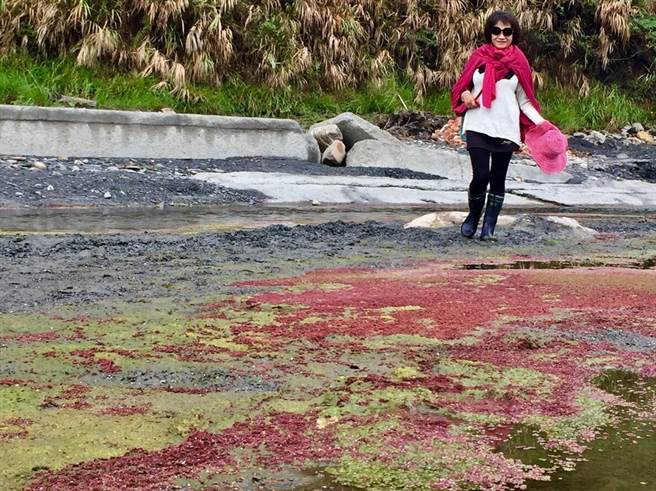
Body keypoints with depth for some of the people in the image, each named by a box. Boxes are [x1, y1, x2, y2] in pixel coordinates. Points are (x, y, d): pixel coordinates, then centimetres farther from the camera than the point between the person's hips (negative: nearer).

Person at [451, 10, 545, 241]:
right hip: (478, 127, -1)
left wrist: (540, 122, -10)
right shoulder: (479, 57, 2)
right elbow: (462, 86, 11)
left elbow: (524, 101, 5)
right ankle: (473, 217, 16)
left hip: (506, 129, 1)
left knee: (498, 179, 5)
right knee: (481, 176, -10)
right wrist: (465, 95, -12)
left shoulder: (519, 62, 2)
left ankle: (489, 227, 17)